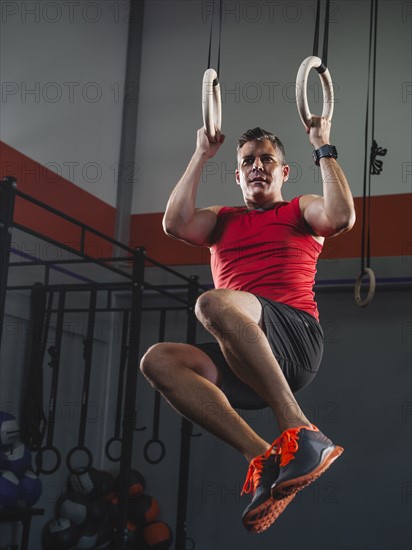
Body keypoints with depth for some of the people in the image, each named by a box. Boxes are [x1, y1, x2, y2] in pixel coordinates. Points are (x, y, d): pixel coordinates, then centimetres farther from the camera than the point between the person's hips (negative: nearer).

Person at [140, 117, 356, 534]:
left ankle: (299, 432, -40)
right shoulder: (222, 221, 31)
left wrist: (323, 148, 7)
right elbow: (175, 224, 11)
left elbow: (342, 216, -1)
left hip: (296, 336, -4)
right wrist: (201, 155, 18)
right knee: (158, 361, -25)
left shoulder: (300, 210, 22)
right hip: (238, 360, 5)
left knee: (213, 303, -35)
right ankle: (262, 458, -35)